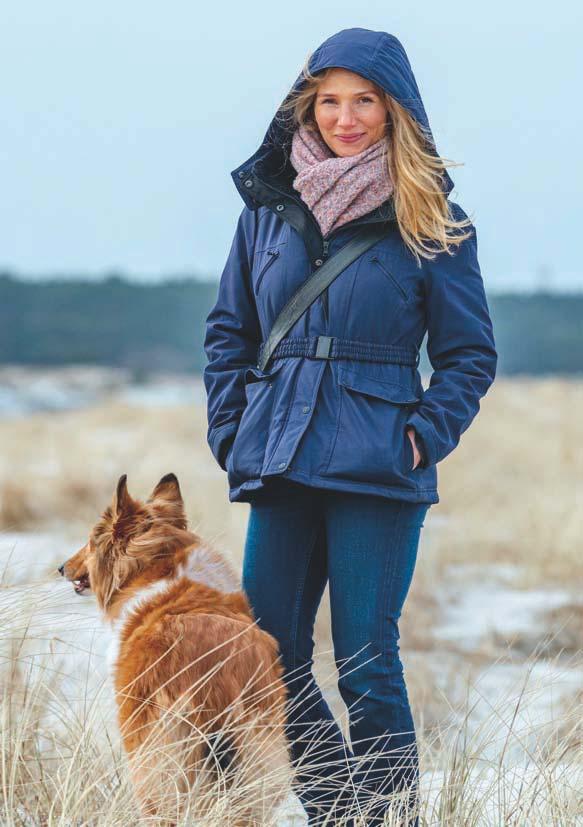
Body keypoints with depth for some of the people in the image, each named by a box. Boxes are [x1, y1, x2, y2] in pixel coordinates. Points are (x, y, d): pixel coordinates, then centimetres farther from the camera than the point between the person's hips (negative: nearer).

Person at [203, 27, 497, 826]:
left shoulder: (433, 220, 1)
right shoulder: (270, 204, 10)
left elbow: (470, 354, 5)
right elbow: (228, 329, 17)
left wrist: (426, 434, -7)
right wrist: (232, 429, 7)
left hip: (379, 469, -4)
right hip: (280, 462, 4)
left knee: (367, 665, -6)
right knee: (270, 656, 5)